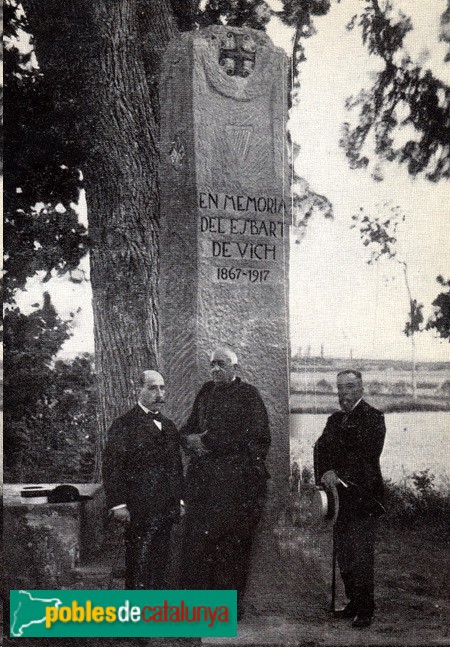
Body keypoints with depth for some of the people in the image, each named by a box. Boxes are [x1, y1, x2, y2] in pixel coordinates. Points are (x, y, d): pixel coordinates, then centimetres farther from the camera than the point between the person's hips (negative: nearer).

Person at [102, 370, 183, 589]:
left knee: (159, 564, 10)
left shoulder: (169, 427, 16)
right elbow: (112, 468, -10)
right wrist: (118, 505, -15)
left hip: (166, 509, 6)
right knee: (139, 565, -4)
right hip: (139, 511, -6)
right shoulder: (124, 425, -6)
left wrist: (179, 500, 16)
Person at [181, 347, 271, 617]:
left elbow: (252, 435, -11)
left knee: (232, 543, -1)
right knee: (196, 541, 2)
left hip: (237, 480, -5)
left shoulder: (248, 395, 0)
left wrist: (208, 440, -10)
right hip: (202, 478, 5)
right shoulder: (205, 393, 17)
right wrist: (191, 439, -4)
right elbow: (188, 428, 21)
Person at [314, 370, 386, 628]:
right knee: (344, 554, 10)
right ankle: (354, 603, 21)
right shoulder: (335, 419, 18)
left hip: (363, 496, -7)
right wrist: (326, 473, -9)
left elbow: (368, 454, -15)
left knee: (362, 554, -5)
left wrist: (340, 475, -19)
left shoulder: (373, 417, -5)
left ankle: (366, 609, 3)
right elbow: (322, 448, 9)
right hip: (340, 496, 7)